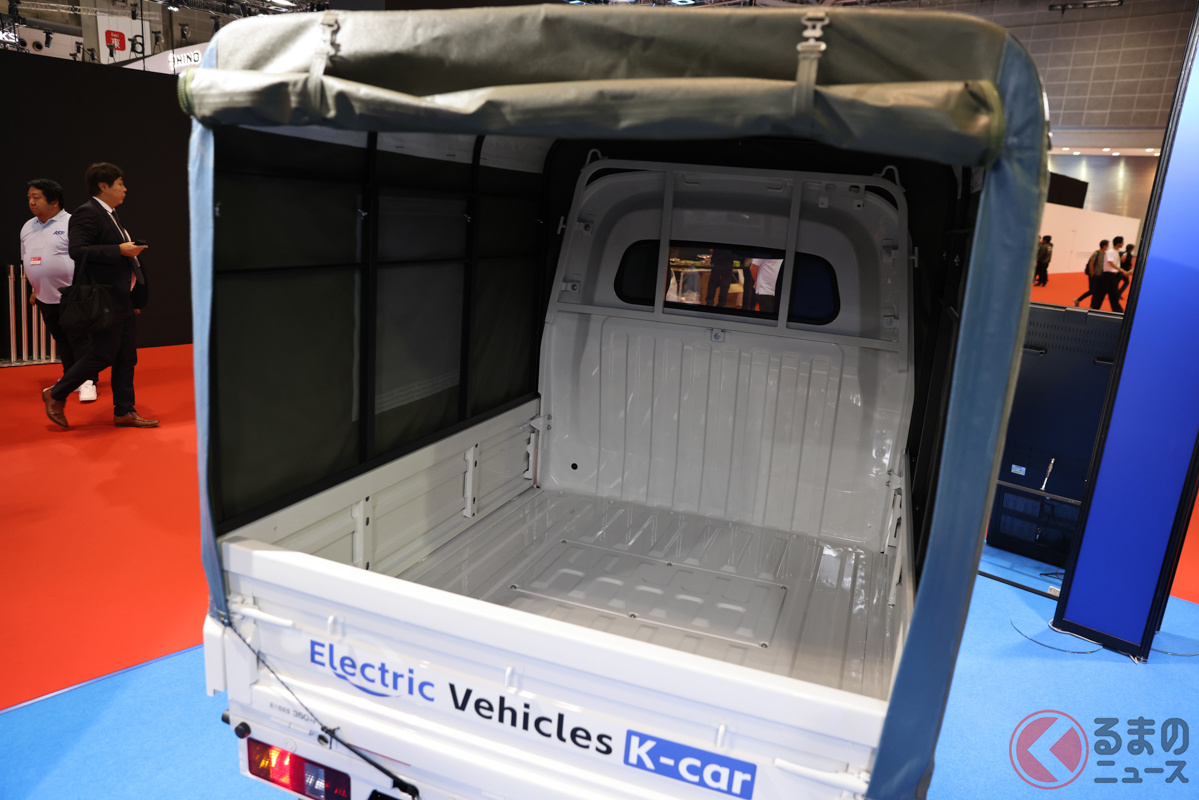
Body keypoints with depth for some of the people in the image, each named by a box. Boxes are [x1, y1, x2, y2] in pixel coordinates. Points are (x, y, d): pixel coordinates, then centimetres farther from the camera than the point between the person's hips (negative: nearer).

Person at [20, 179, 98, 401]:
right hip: (46, 298, 7)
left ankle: (88, 382, 1)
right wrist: (34, 290, 20)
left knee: (79, 339, -5)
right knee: (60, 340, 13)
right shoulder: (27, 227, 13)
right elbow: (27, 261, 22)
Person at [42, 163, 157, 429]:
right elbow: (78, 251, -24)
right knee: (103, 355, -5)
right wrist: (120, 250, -25)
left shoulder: (110, 215, 18)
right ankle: (56, 395, 13)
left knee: (127, 357, 9)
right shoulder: (86, 213, -12)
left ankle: (124, 412, 15)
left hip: (124, 299, 10)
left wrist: (134, 298, 21)